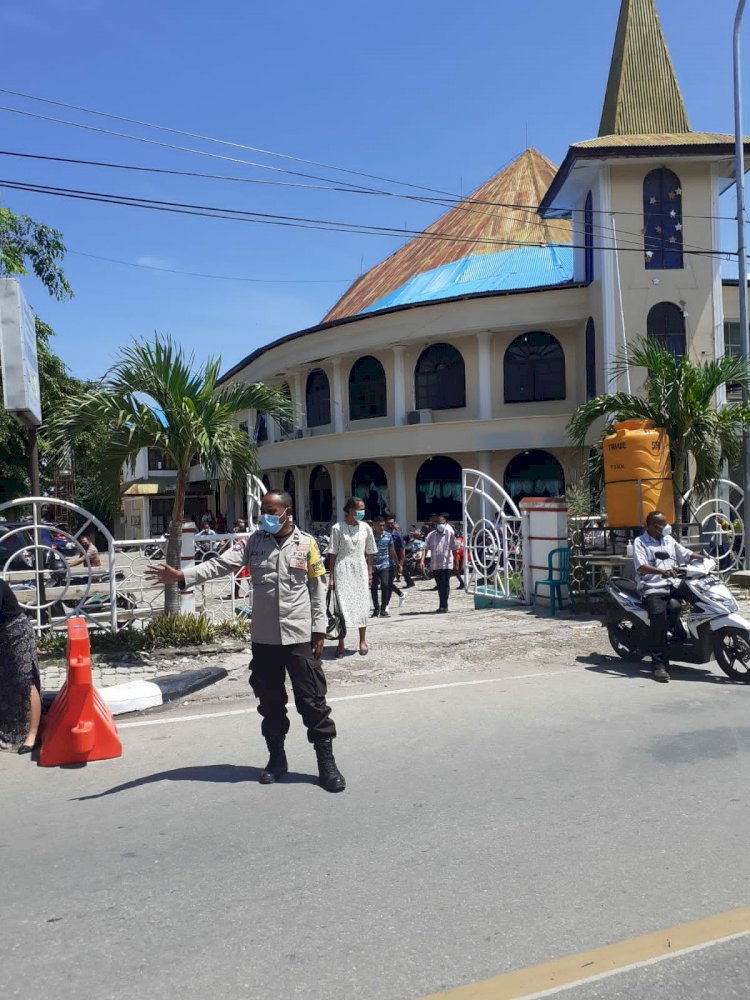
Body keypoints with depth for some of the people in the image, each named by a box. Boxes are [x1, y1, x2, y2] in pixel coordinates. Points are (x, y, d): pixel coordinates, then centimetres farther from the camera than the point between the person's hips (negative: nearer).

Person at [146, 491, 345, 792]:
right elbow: (220, 564, -8)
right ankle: (276, 758, 29)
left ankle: (326, 762, 13)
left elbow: (318, 589, 1)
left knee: (312, 699, 2)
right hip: (264, 638, 3)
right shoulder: (254, 542, 3)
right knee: (270, 700, 13)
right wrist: (181, 575, -23)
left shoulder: (306, 543, -1)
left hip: (299, 636, -3)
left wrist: (319, 630, -2)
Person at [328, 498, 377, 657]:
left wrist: (369, 573, 6)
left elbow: (370, 553, 10)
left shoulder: (366, 528, 4)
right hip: (342, 571, -2)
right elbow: (333, 554, -2)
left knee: (361, 605, 5)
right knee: (342, 604, -3)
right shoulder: (337, 528, -4)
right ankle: (341, 644, 5)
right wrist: (331, 577, -4)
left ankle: (362, 641, 17)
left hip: (360, 570, 3)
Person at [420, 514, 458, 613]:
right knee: (439, 586, 11)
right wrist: (422, 560, -13)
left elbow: (454, 548, 5)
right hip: (435, 564, 3)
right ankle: (443, 606, 23)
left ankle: (443, 606, -5)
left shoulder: (450, 534, 0)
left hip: (447, 563, -3)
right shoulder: (431, 535, 4)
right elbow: (425, 548, 0)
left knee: (445, 585, -7)